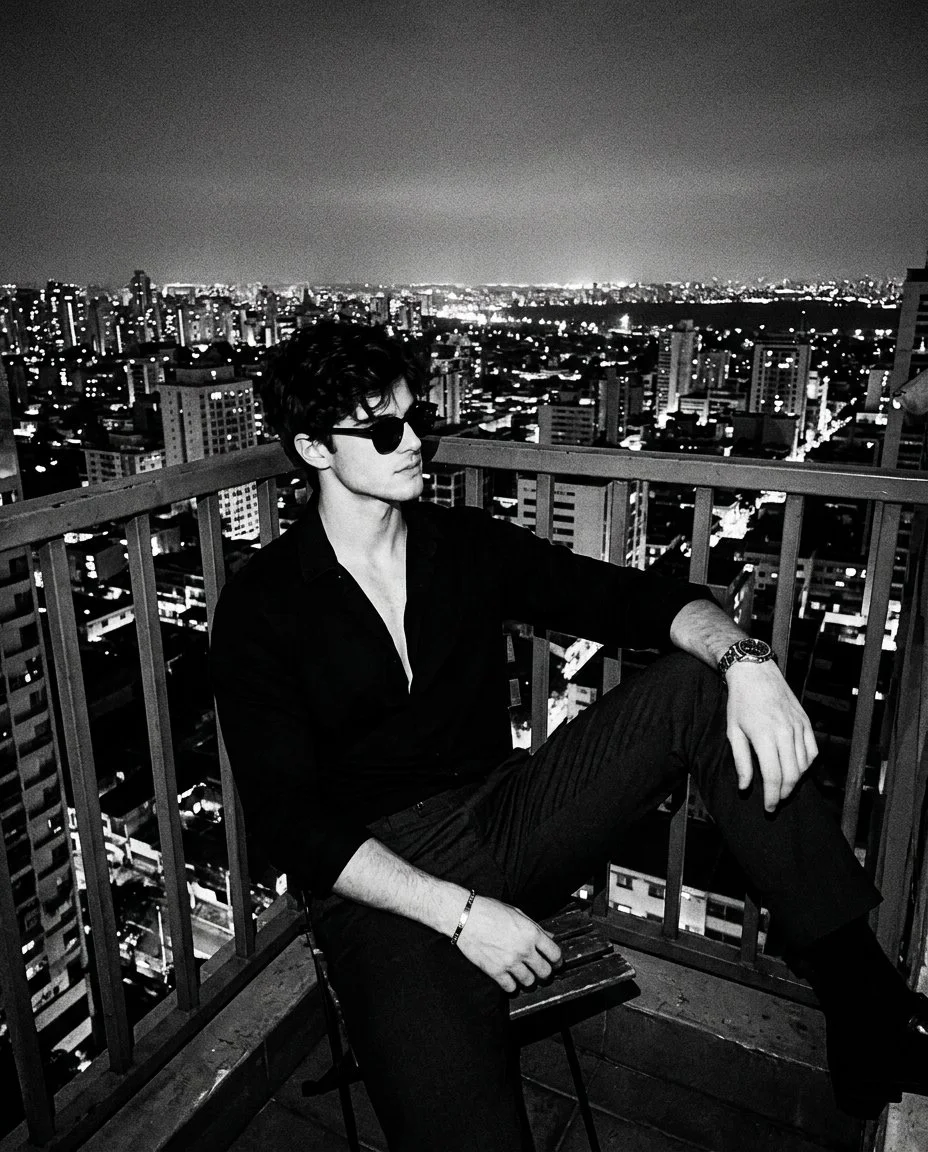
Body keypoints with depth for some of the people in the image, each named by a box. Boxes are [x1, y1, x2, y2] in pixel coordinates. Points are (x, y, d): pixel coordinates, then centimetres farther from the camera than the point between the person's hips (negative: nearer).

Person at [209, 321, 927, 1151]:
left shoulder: (469, 545, 5)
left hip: (510, 819, 4)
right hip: (382, 880, -3)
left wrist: (744, 658, -23)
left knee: (700, 682, -16)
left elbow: (628, 598, -2)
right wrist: (457, 912, -20)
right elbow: (288, 819, -12)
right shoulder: (260, 608, -7)